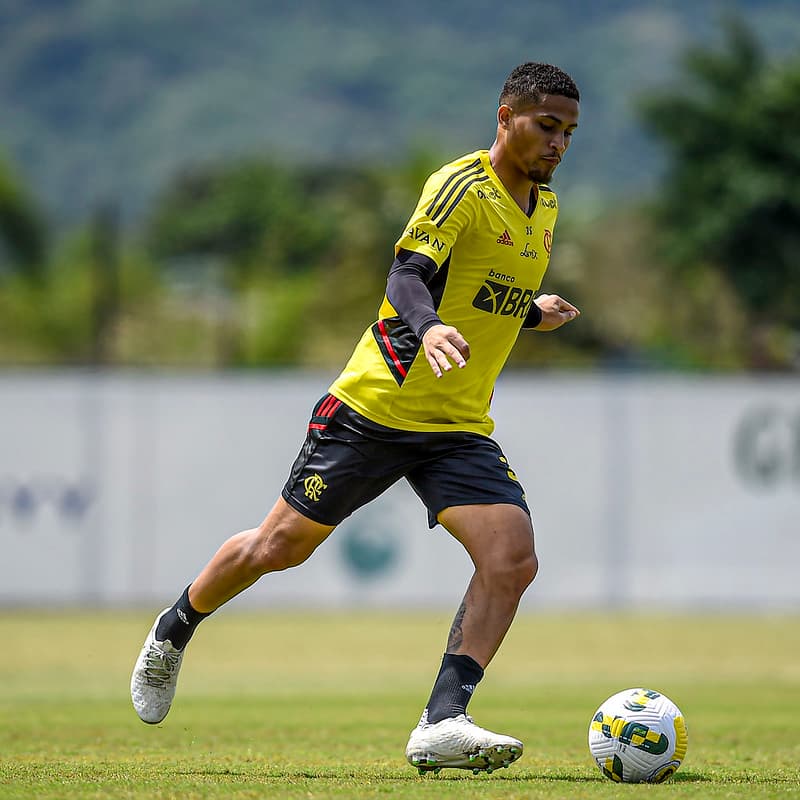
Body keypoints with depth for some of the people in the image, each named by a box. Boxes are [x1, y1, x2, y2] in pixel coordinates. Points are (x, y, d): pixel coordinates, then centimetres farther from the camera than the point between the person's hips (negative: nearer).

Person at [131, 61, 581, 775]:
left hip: (460, 428, 6)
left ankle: (442, 726, -19)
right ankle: (172, 636, 33)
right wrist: (427, 329, -48)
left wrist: (530, 314, 9)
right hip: (376, 406, -6)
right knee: (282, 545, 6)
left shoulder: (545, 209, 12)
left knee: (513, 561, -17)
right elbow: (407, 274, -28)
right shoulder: (462, 186, -13)